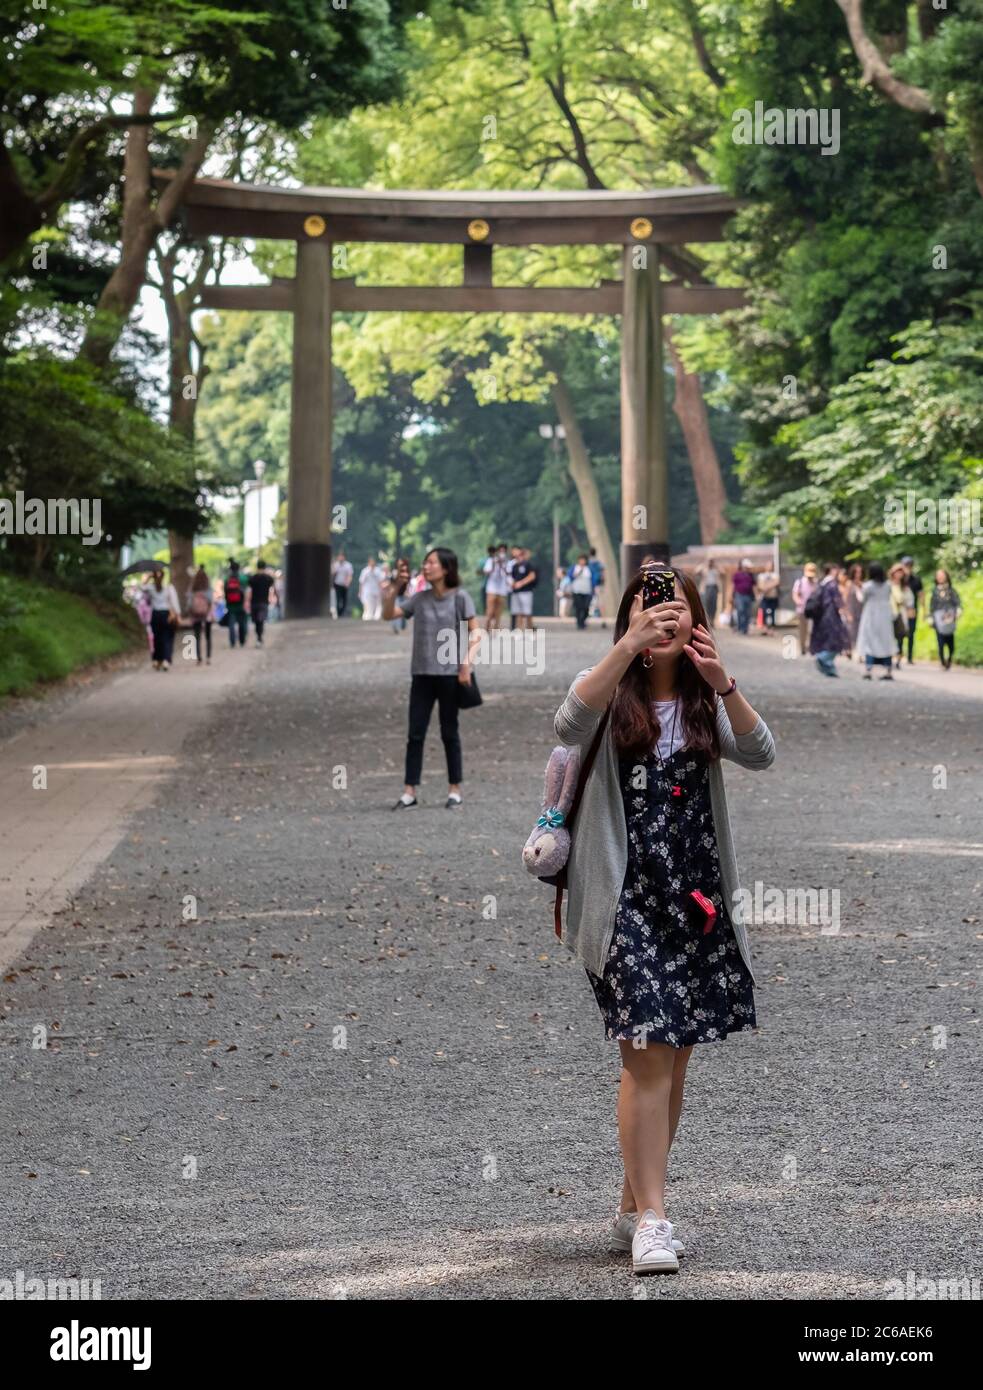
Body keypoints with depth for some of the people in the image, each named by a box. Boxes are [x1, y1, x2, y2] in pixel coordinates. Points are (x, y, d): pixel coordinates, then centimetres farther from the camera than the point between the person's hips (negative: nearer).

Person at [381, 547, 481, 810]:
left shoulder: (459, 597, -4)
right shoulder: (419, 598, 6)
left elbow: (475, 632, -5)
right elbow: (388, 615, 5)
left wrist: (466, 662, -16)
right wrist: (395, 589, -8)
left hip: (449, 674, -3)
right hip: (422, 674, 3)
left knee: (449, 733, 4)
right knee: (415, 734, 1)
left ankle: (454, 790, 12)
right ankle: (409, 791, 2)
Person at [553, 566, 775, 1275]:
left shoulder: (705, 701, 10)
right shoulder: (608, 691, 0)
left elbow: (760, 755, -8)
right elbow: (570, 726, -24)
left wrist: (722, 683, -24)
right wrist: (630, 646, -35)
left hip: (696, 898, 5)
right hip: (627, 898, -5)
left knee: (674, 1057, 10)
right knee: (649, 1054, -13)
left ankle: (634, 1208, 22)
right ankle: (651, 1219, -11)